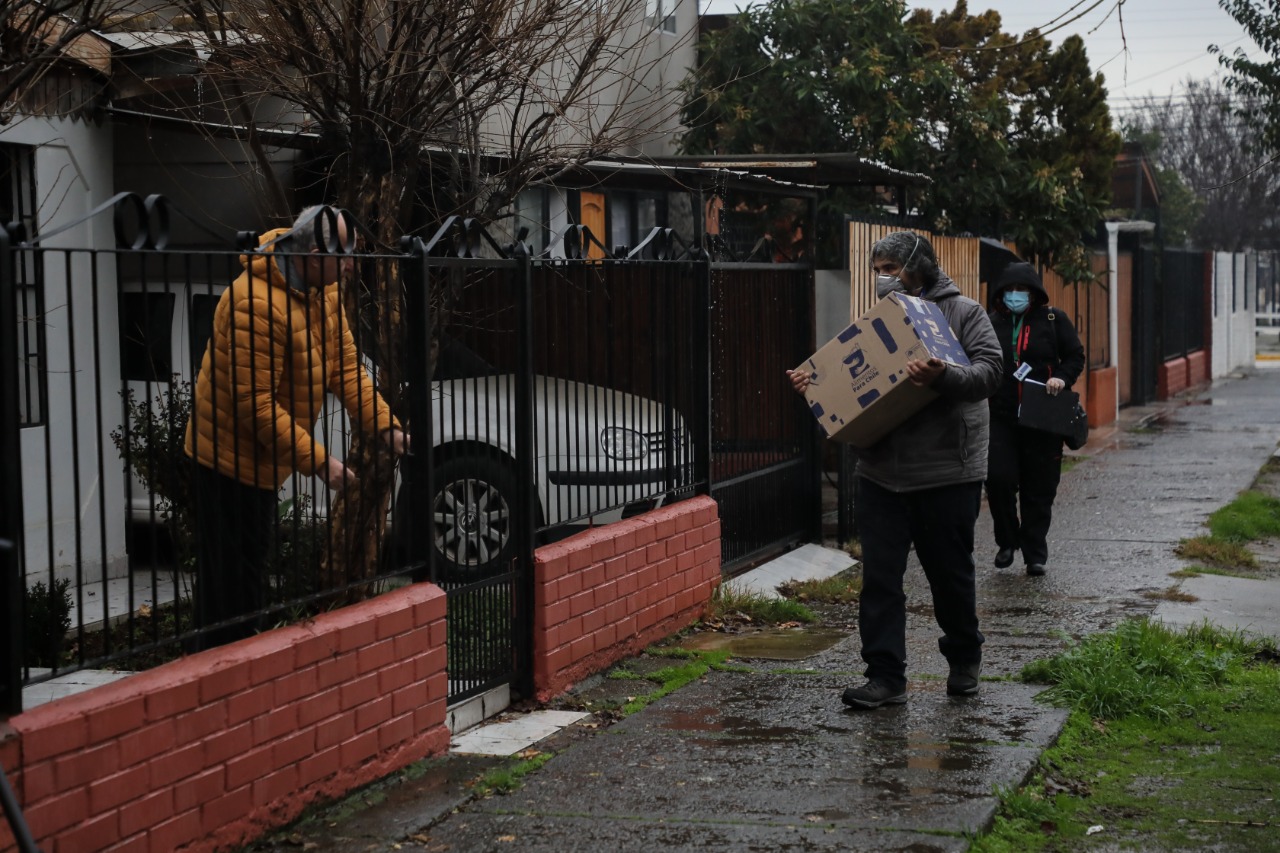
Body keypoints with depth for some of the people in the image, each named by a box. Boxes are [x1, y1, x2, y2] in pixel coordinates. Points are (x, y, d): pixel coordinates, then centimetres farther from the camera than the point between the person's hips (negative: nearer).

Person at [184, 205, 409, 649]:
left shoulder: (323, 289, 1)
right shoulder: (257, 304, -30)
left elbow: (346, 364, 2)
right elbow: (256, 404, -29)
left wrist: (386, 426, -11)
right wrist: (317, 460, -28)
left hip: (262, 459, 10)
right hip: (232, 458, -10)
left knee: (250, 569, 20)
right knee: (231, 583, -6)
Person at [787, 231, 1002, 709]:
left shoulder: (963, 313, -1)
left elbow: (989, 373, -14)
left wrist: (944, 378, -31)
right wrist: (813, 386, -1)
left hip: (946, 471, -4)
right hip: (880, 472, 4)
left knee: (950, 574, 10)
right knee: (879, 576, -1)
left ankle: (964, 660, 31)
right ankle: (885, 677, 2)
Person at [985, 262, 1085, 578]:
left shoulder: (1053, 319, 2)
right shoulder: (992, 323, 6)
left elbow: (1075, 356, 7)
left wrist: (1063, 378, -13)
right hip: (1001, 418, 1)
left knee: (1039, 489, 4)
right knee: (999, 479, -11)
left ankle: (1035, 554, 15)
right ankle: (1007, 541, 13)